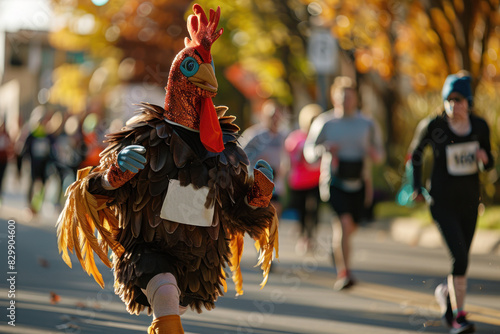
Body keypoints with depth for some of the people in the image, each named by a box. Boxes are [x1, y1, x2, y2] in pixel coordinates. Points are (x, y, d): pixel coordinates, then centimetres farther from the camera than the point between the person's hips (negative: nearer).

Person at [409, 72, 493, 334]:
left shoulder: (480, 126, -2)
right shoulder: (433, 126, -11)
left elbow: (488, 164, 9)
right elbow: (416, 151, 8)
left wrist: (484, 158, -14)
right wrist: (416, 187, 8)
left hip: (469, 203, 4)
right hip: (442, 202, -4)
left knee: (461, 258, 14)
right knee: (460, 257, -18)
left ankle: (446, 293, 45)